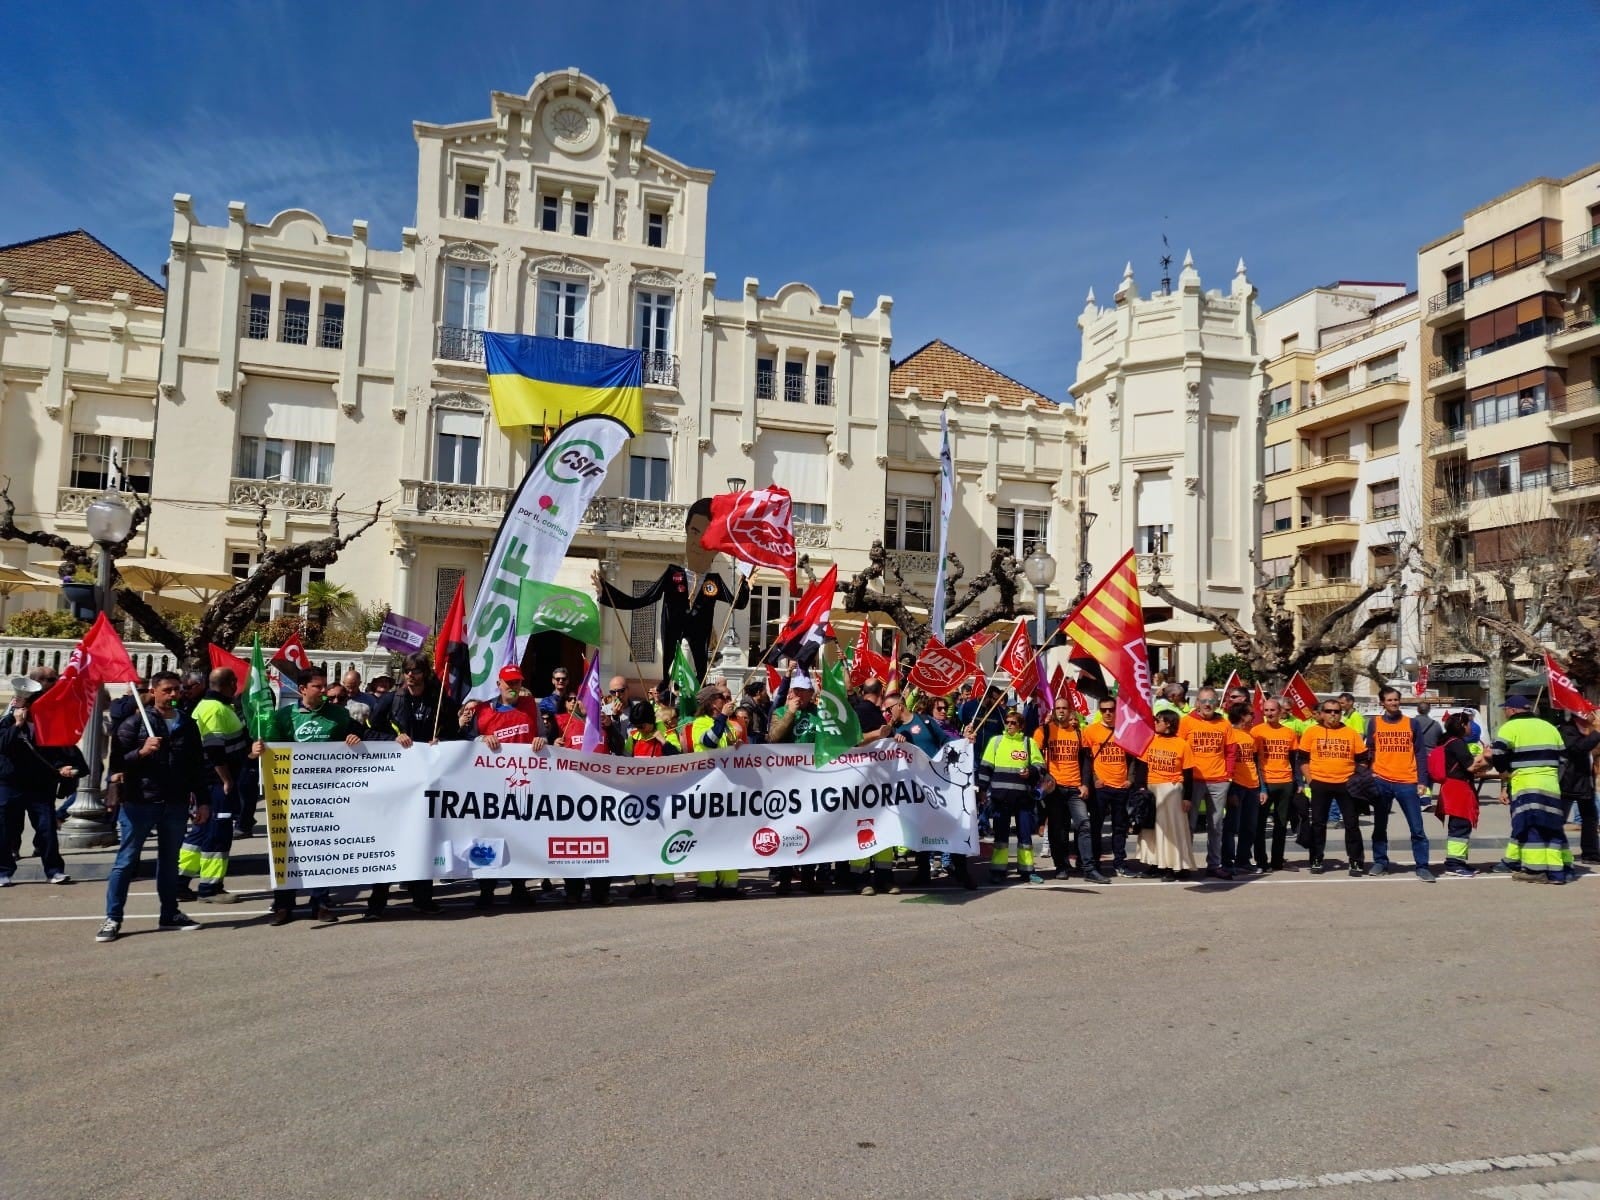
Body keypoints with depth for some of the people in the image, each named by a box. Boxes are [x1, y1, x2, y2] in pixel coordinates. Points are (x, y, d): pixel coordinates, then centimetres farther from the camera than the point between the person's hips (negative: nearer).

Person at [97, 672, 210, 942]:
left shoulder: (187, 724, 10)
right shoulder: (135, 722, -2)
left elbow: (198, 765, 13)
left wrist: (202, 800, 11)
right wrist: (141, 752, -22)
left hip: (176, 805, 4)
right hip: (139, 802, -4)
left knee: (170, 860, 13)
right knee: (126, 861, 2)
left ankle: (170, 914, 22)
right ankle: (113, 919, 9)